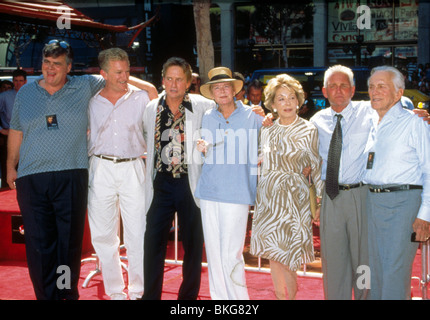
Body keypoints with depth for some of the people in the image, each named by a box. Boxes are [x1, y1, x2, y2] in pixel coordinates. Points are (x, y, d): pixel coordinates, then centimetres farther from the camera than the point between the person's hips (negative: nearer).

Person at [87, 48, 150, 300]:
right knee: (103, 234, 4)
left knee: (138, 233, -4)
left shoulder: (141, 97, 5)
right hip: (101, 168, 2)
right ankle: (115, 291, 15)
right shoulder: (91, 100, 8)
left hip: (133, 168, -1)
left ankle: (139, 290, 9)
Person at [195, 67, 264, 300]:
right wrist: (203, 148, 0)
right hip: (209, 192, 4)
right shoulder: (207, 118, 11)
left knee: (231, 255, -7)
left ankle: (239, 298, 7)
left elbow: (258, 155, 4)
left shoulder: (251, 117, -1)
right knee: (213, 252, 8)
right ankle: (219, 298, 20)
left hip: (237, 193, -4)